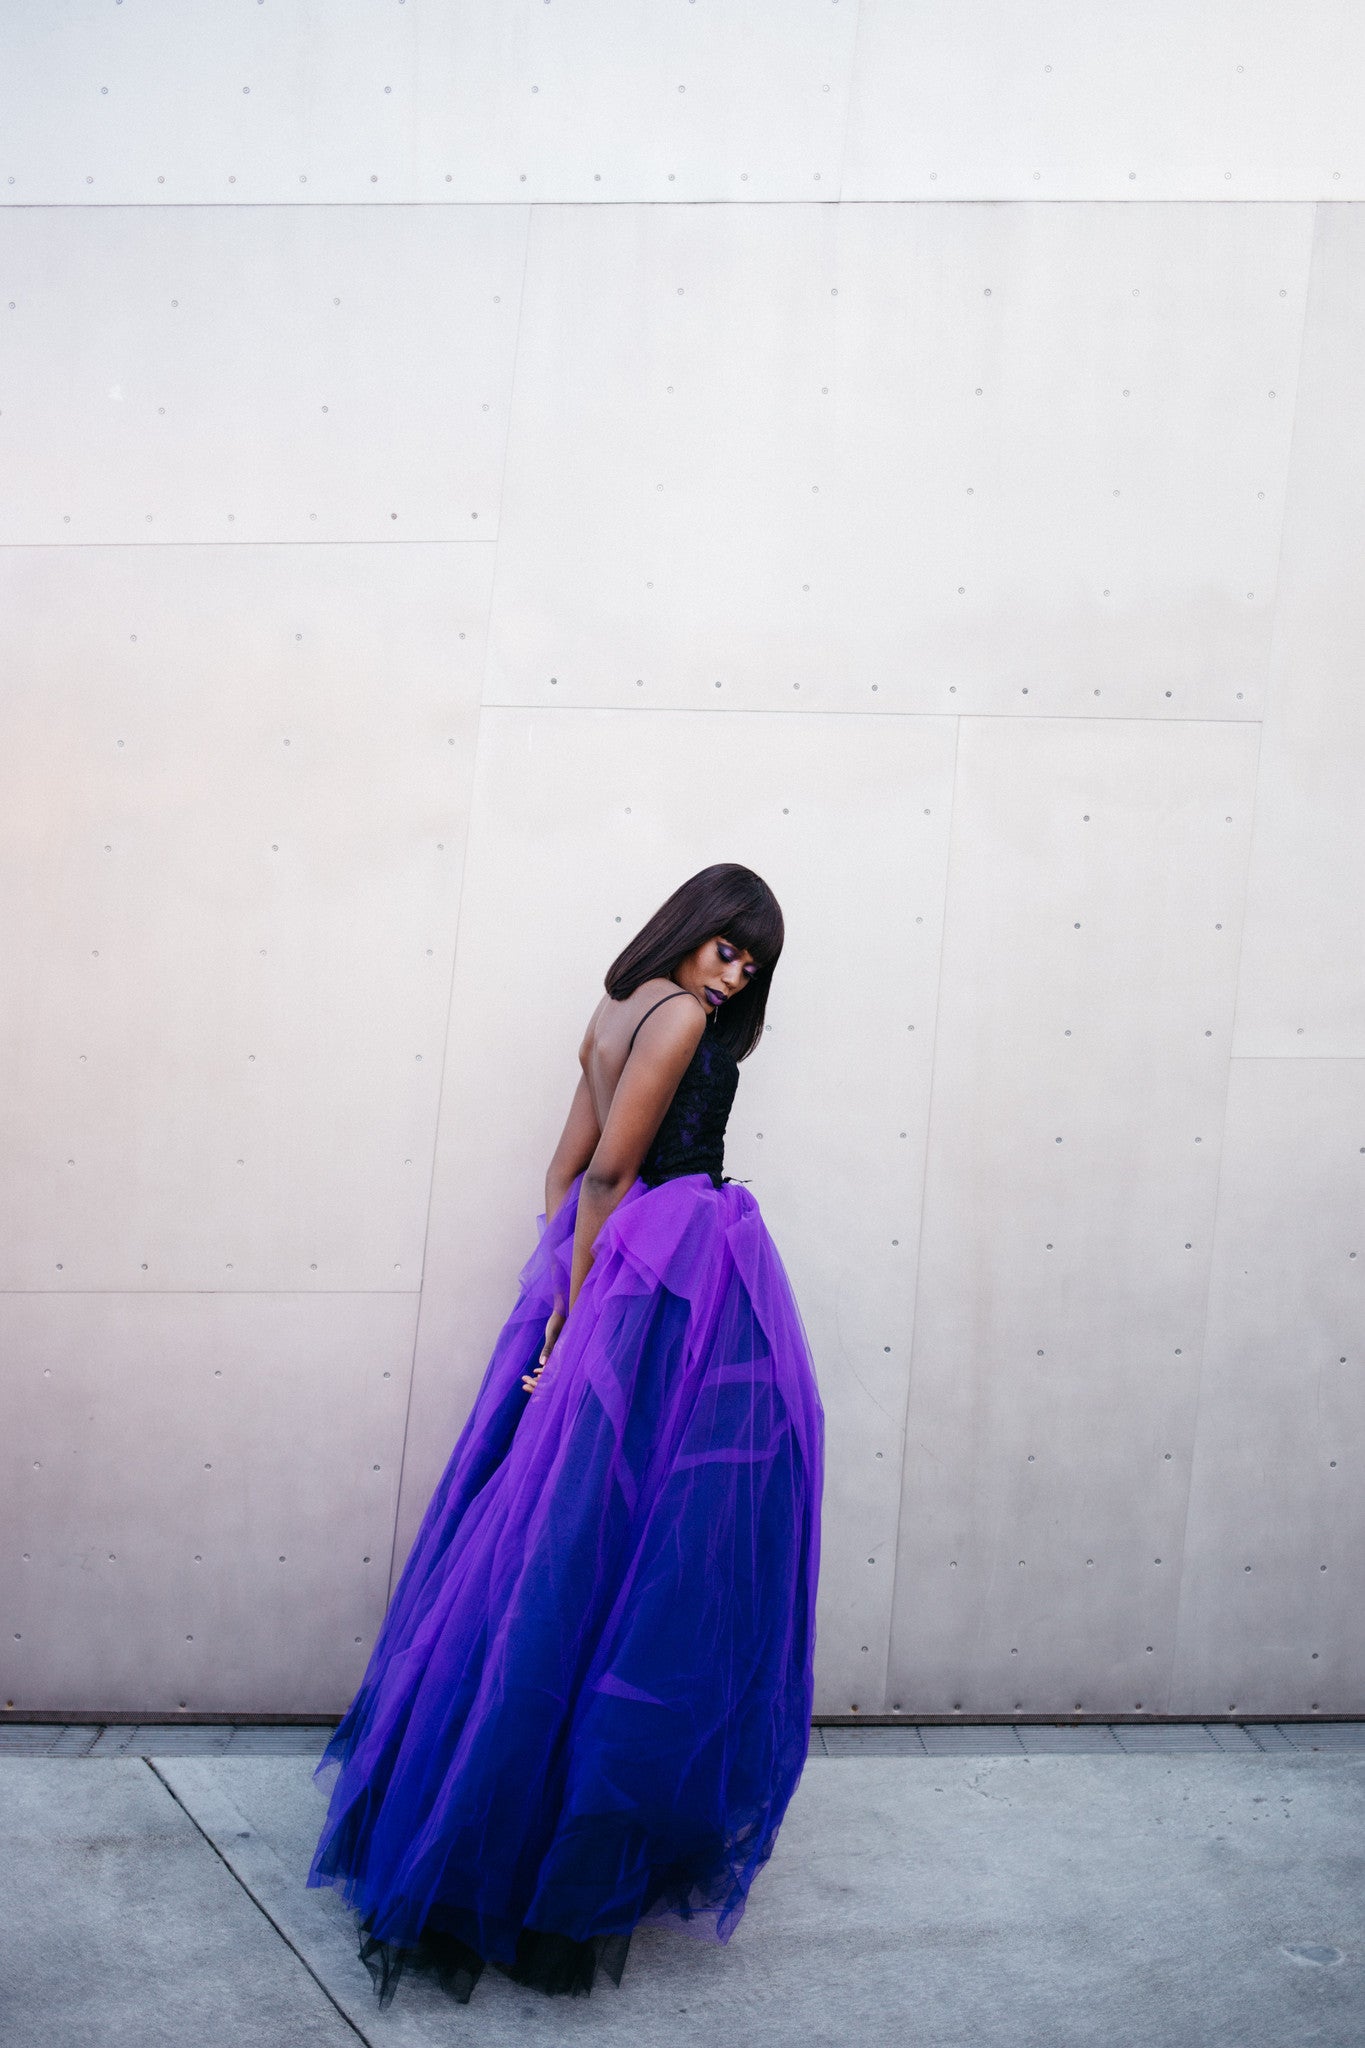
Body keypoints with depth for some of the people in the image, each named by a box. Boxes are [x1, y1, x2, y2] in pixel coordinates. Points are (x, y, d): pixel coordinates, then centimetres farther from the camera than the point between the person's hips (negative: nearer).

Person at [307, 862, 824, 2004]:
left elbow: (570, 1168, 15)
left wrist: (568, 1293, 12)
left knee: (561, 1534, 14)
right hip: (683, 1278, -9)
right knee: (652, 1550, -3)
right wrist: (585, 1299, -11)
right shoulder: (681, 1016, -11)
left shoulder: (617, 1014, 16)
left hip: (606, 1270, 9)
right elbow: (608, 1170, -15)